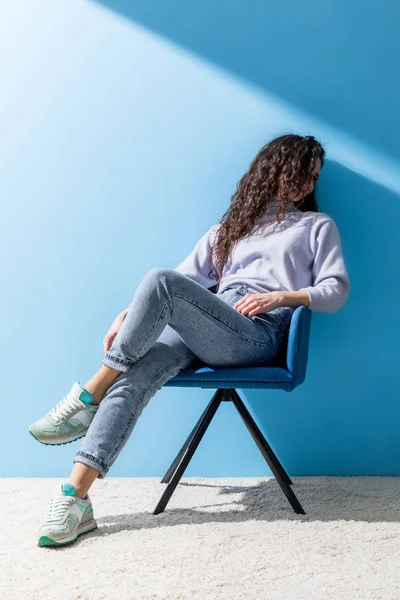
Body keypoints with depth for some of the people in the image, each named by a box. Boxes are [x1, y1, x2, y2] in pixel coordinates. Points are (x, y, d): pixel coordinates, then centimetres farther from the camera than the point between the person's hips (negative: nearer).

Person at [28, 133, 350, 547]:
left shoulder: (317, 226, 23)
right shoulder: (229, 228, 32)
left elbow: (336, 290, 10)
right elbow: (185, 278, 23)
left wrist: (280, 296, -8)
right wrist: (130, 316, 8)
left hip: (256, 334, -4)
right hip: (203, 333, 4)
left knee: (158, 280, -29)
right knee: (134, 378, -27)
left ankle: (89, 396, -21)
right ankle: (75, 499, -31)